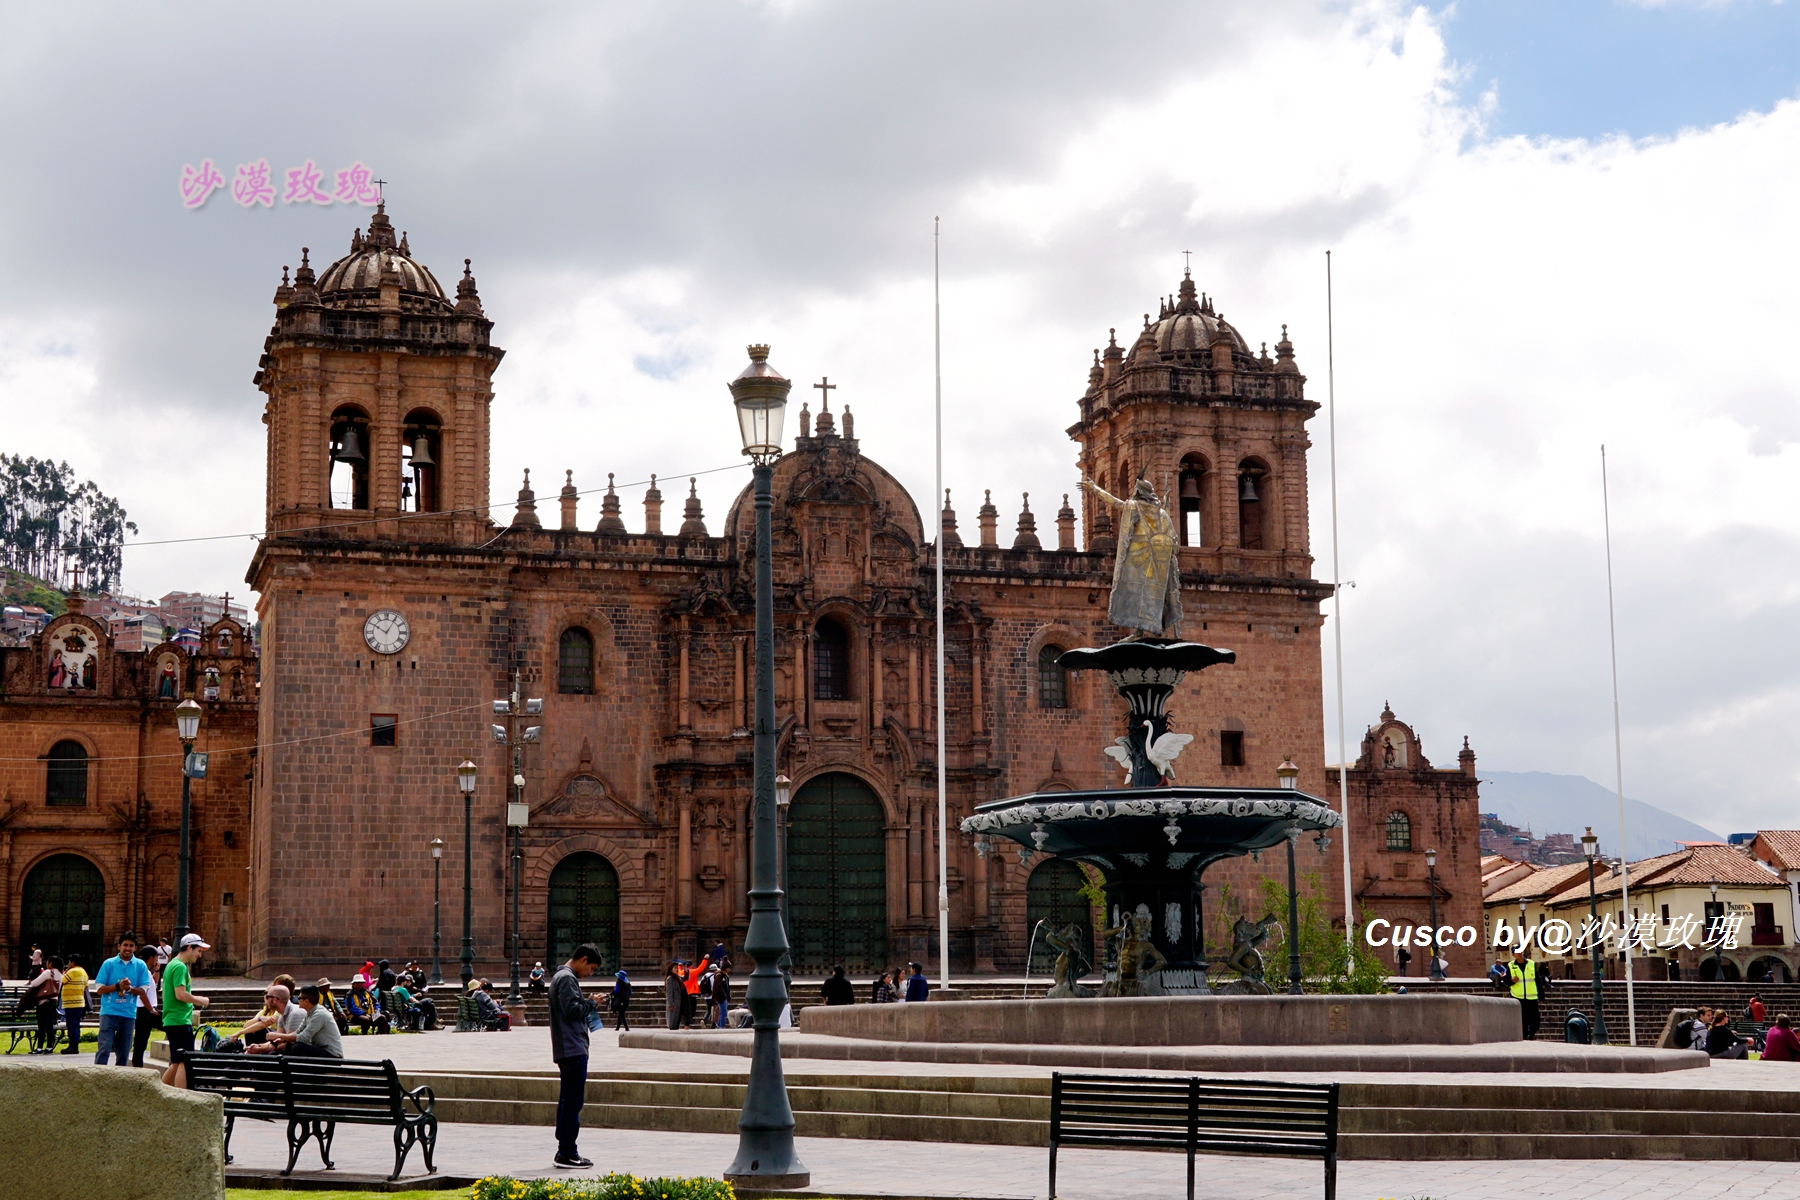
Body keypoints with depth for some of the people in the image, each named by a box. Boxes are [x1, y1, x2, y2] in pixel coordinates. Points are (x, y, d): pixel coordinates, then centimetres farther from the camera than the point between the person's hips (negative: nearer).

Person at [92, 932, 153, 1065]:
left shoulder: (140, 965, 6)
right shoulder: (109, 964, 3)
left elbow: (143, 990, 3)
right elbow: (99, 988, 0)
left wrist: (130, 988, -17)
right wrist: (118, 986, -14)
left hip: (129, 1013, 2)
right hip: (109, 1012, -2)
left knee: (124, 1052, 8)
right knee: (104, 1048, -11)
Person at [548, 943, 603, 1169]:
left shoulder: (563, 977, 21)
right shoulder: (567, 978, -12)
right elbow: (572, 1009, -21)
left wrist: (587, 1008, 11)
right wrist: (592, 1003, -7)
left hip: (568, 1050, 11)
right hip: (573, 1049, -11)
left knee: (568, 1100, 12)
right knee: (573, 1101, -9)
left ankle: (564, 1151, 16)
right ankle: (567, 1153, -8)